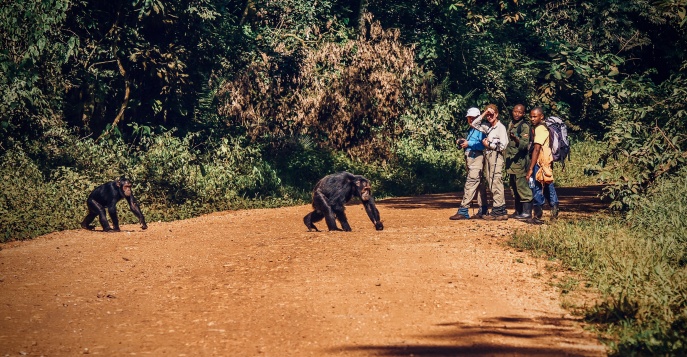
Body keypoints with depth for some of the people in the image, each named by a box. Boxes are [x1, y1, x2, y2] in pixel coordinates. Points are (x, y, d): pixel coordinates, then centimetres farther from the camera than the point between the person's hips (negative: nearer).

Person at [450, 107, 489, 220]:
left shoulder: (481, 129, -8)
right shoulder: (471, 130, 22)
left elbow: (483, 145, -20)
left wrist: (469, 144, -21)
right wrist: (462, 142, 8)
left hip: (477, 159, -10)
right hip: (469, 159, 10)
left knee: (470, 184, -13)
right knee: (479, 185, 12)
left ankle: (463, 211, -17)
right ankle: (483, 211, 16)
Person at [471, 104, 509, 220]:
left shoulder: (501, 127, -3)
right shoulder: (489, 129, 20)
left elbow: (502, 146, -11)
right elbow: (474, 124, 22)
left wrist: (488, 145, -2)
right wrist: (483, 114, 11)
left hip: (496, 156, -8)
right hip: (487, 156, 8)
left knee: (496, 183, -13)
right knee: (491, 185, 4)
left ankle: (499, 211, -16)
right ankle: (497, 211, 4)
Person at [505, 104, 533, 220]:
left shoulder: (524, 126, -10)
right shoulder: (510, 125, 16)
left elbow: (525, 143, -20)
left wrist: (516, 140, -39)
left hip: (520, 160, -9)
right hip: (511, 160, 9)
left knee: (522, 186, -9)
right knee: (514, 187, 13)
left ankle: (527, 212, -7)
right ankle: (518, 210, 20)